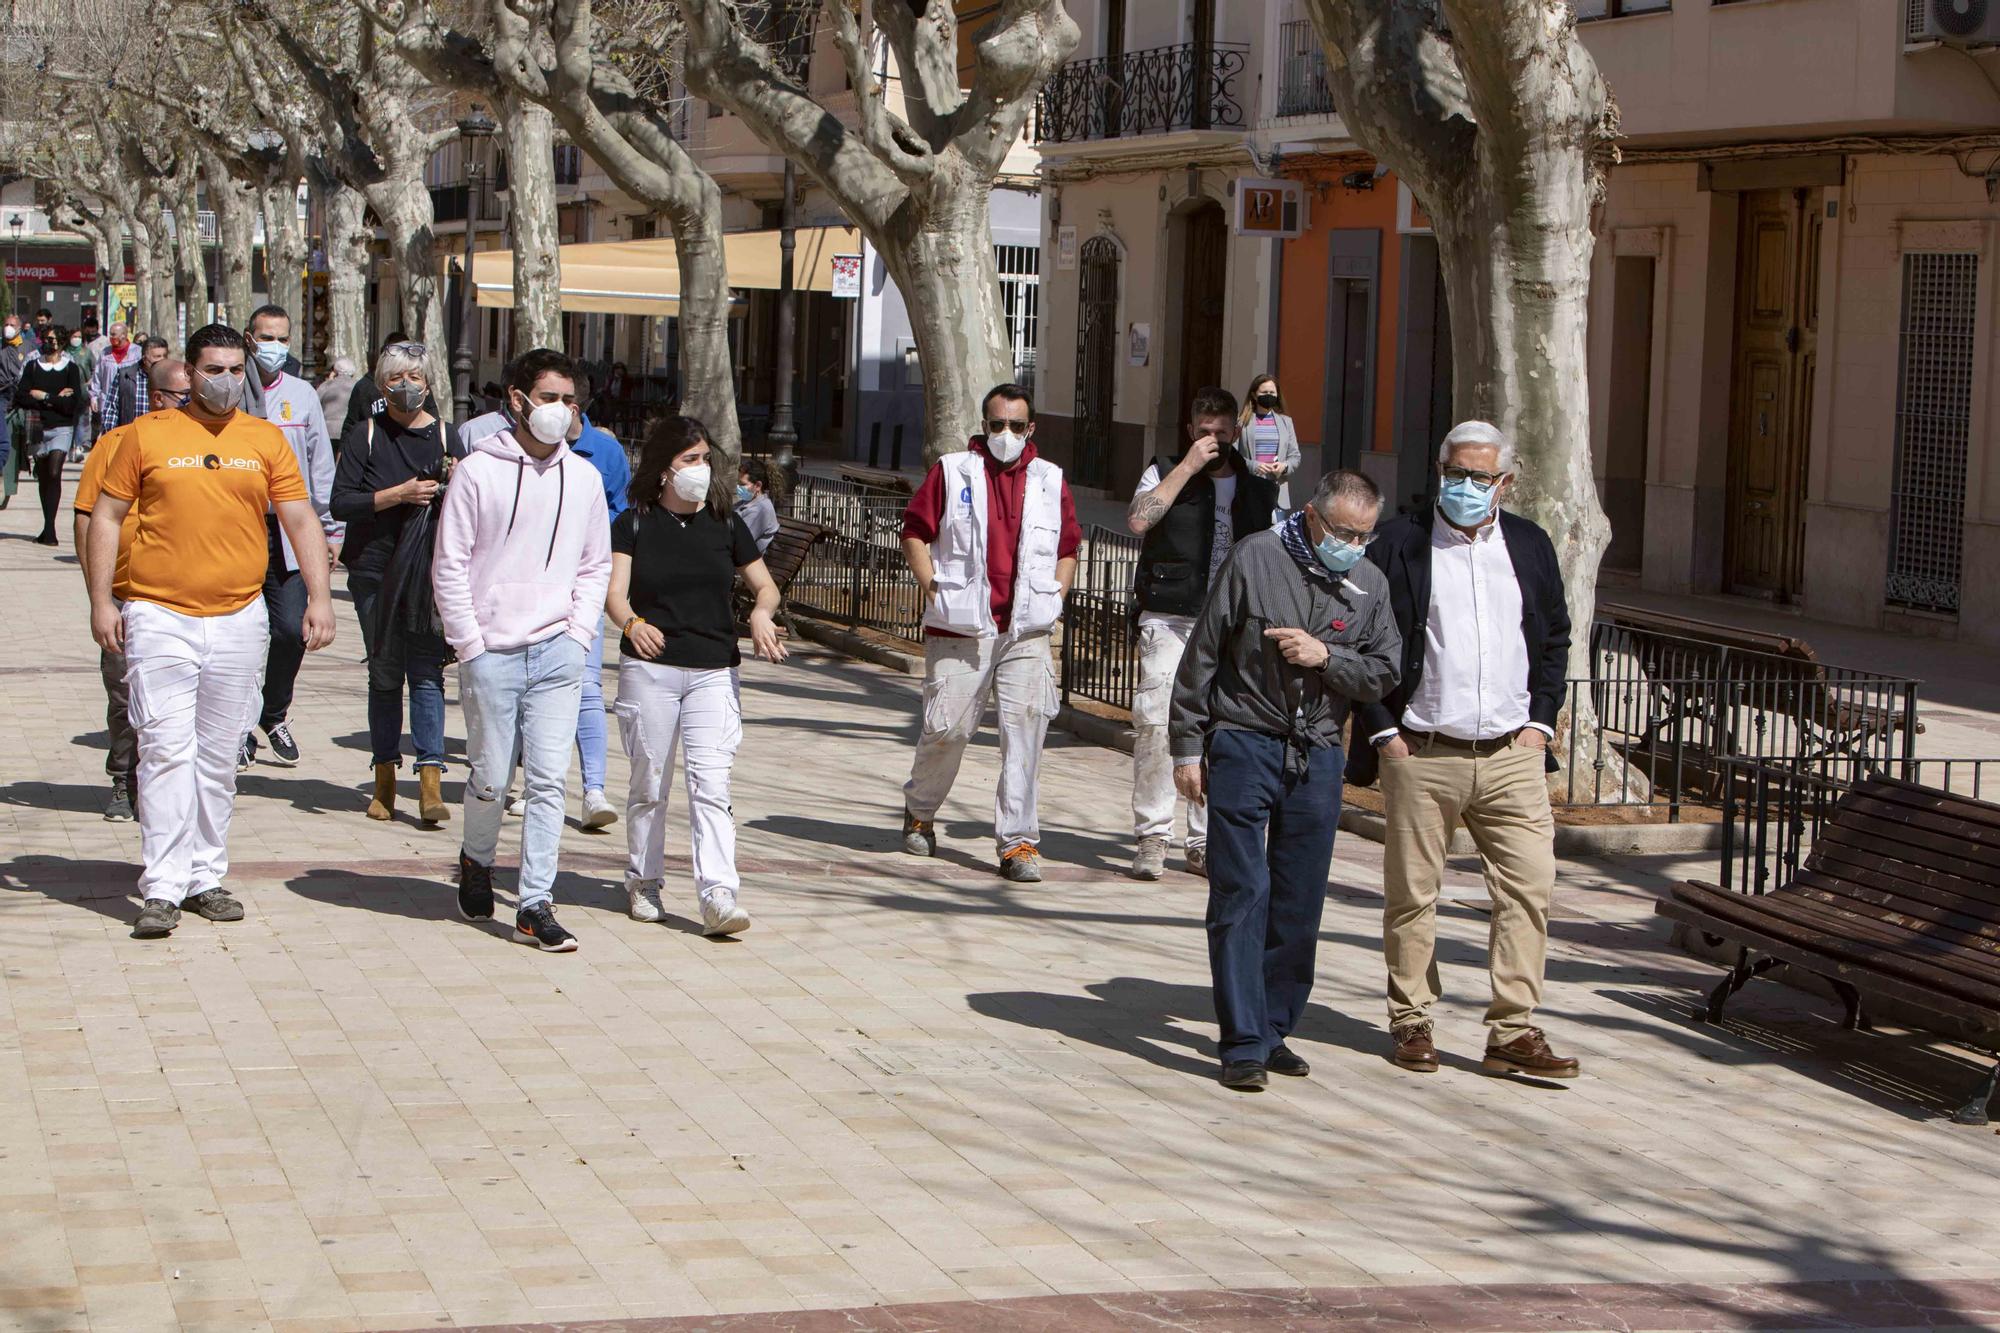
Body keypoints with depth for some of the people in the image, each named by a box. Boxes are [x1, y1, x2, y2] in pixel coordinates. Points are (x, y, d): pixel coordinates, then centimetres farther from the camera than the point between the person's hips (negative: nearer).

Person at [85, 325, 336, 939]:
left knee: (219, 756, 8)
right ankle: (162, 888, -8)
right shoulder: (148, 434, 2)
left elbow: (301, 521, 8)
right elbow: (107, 517, 5)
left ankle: (206, 877, 18)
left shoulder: (265, 440, 8)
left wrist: (319, 596, -3)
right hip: (158, 617, -3)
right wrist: (101, 600, -2)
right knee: (167, 751, -9)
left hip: (238, 618, 3)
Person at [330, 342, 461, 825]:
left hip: (430, 571, 0)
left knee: (427, 672, -10)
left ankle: (430, 782, -13)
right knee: (384, 674, 6)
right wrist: (399, 494, -16)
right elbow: (341, 503, -6)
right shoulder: (366, 435, 4)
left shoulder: (445, 436, 9)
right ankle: (385, 780, 15)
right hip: (375, 569, 0)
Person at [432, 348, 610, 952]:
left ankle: (536, 905, 1)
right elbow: (449, 565, -2)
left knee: (549, 780, -3)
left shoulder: (583, 477, 8)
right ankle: (476, 860, 34)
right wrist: (470, 645, -6)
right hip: (491, 653, -2)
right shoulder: (478, 471, -3)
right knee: (491, 778, 4)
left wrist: (578, 633, 4)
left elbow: (596, 565, 16)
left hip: (557, 653, 3)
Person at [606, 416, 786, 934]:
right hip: (649, 669, -1)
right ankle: (643, 884, 23)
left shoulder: (725, 523, 10)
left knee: (710, 784, -10)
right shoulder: (635, 524, 3)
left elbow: (766, 585, 16)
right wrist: (631, 622, -31)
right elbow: (615, 590, -9)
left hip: (714, 672, 1)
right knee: (650, 784, 7)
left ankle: (718, 895, -16)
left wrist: (760, 614, -7)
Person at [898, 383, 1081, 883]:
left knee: (1025, 728, -7)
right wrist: (932, 588, -3)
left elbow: (1068, 547, 22)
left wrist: (1056, 596, 8)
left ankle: (1018, 840, -3)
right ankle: (919, 811, 27)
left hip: (1027, 632, 2)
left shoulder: (1050, 481, 13)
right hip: (960, 628, -2)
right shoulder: (951, 472, 5)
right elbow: (915, 530, 7)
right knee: (947, 726, 0)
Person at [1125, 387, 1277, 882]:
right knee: (1156, 724, -12)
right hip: (1169, 622, -3)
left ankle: (1205, 843, 7)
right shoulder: (1166, 473, 7)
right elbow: (1138, 520, -13)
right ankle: (1152, 838, -5)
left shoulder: (1261, 488, 16)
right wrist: (1188, 466, -11)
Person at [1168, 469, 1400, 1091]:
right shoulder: (1254, 560, -4)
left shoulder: (1370, 585, 7)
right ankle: (1242, 1044, -5)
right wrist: (1187, 746, -2)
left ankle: (1275, 1031, 19)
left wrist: (1326, 655, -13)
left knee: (1299, 904, 7)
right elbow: (1202, 655, -1)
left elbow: (1383, 673, 5)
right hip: (1244, 745, -4)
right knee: (1241, 895, -6)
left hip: (1317, 758, 4)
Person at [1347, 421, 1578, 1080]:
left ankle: (1512, 1031, -1)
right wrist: (1384, 730, -5)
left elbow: (1555, 638, 19)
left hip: (1512, 754, 3)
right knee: (1412, 895, 3)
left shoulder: (1530, 545, 12)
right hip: (1420, 754, -2)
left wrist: (1540, 720, 7)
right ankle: (1410, 1022, 16)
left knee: (1529, 890, -5)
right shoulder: (1399, 544, 1)